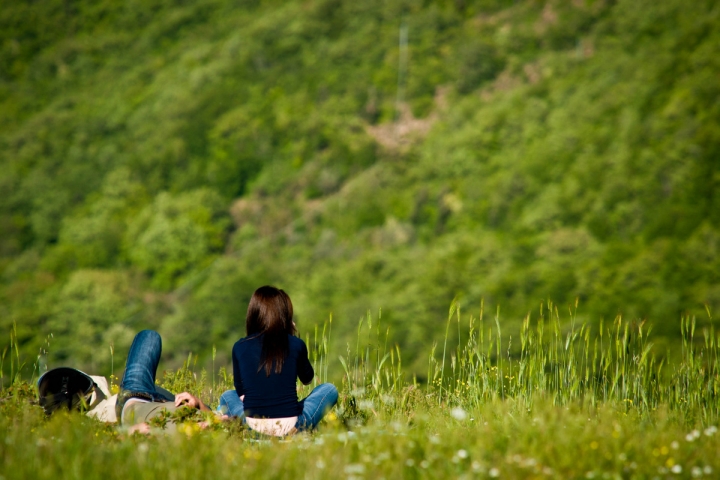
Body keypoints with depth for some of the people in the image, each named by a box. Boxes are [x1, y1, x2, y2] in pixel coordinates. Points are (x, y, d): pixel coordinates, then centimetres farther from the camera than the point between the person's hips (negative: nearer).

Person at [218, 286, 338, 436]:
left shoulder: (239, 347, 0)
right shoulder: (296, 345, -4)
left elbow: (240, 391, 9)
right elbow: (307, 379, 17)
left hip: (253, 425, 3)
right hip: (291, 427, -3)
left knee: (227, 396, 36)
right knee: (329, 389, 22)